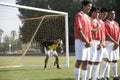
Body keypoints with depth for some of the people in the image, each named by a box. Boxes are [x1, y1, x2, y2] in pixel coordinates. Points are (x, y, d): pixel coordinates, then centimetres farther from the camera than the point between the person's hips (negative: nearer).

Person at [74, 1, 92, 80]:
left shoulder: (88, 17, 18)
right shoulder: (79, 15, -8)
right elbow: (79, 30, -16)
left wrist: (89, 41, 7)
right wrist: (86, 41, -17)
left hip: (87, 43, 8)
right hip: (81, 41, -8)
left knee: (85, 62, 8)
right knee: (79, 61, -10)